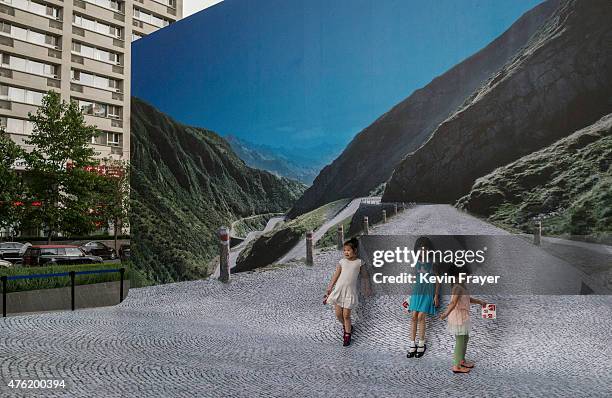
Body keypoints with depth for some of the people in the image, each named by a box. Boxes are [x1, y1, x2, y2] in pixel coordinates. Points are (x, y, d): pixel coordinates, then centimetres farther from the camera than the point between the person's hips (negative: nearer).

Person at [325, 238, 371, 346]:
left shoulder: (359, 262, 0)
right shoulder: (342, 262, 4)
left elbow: (364, 276, 10)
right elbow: (335, 276, 8)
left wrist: (367, 288, 15)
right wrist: (329, 288, 7)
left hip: (350, 291, -3)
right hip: (339, 290, 3)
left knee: (346, 315, -2)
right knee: (338, 314, 6)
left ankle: (347, 335, 13)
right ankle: (346, 327, 33)